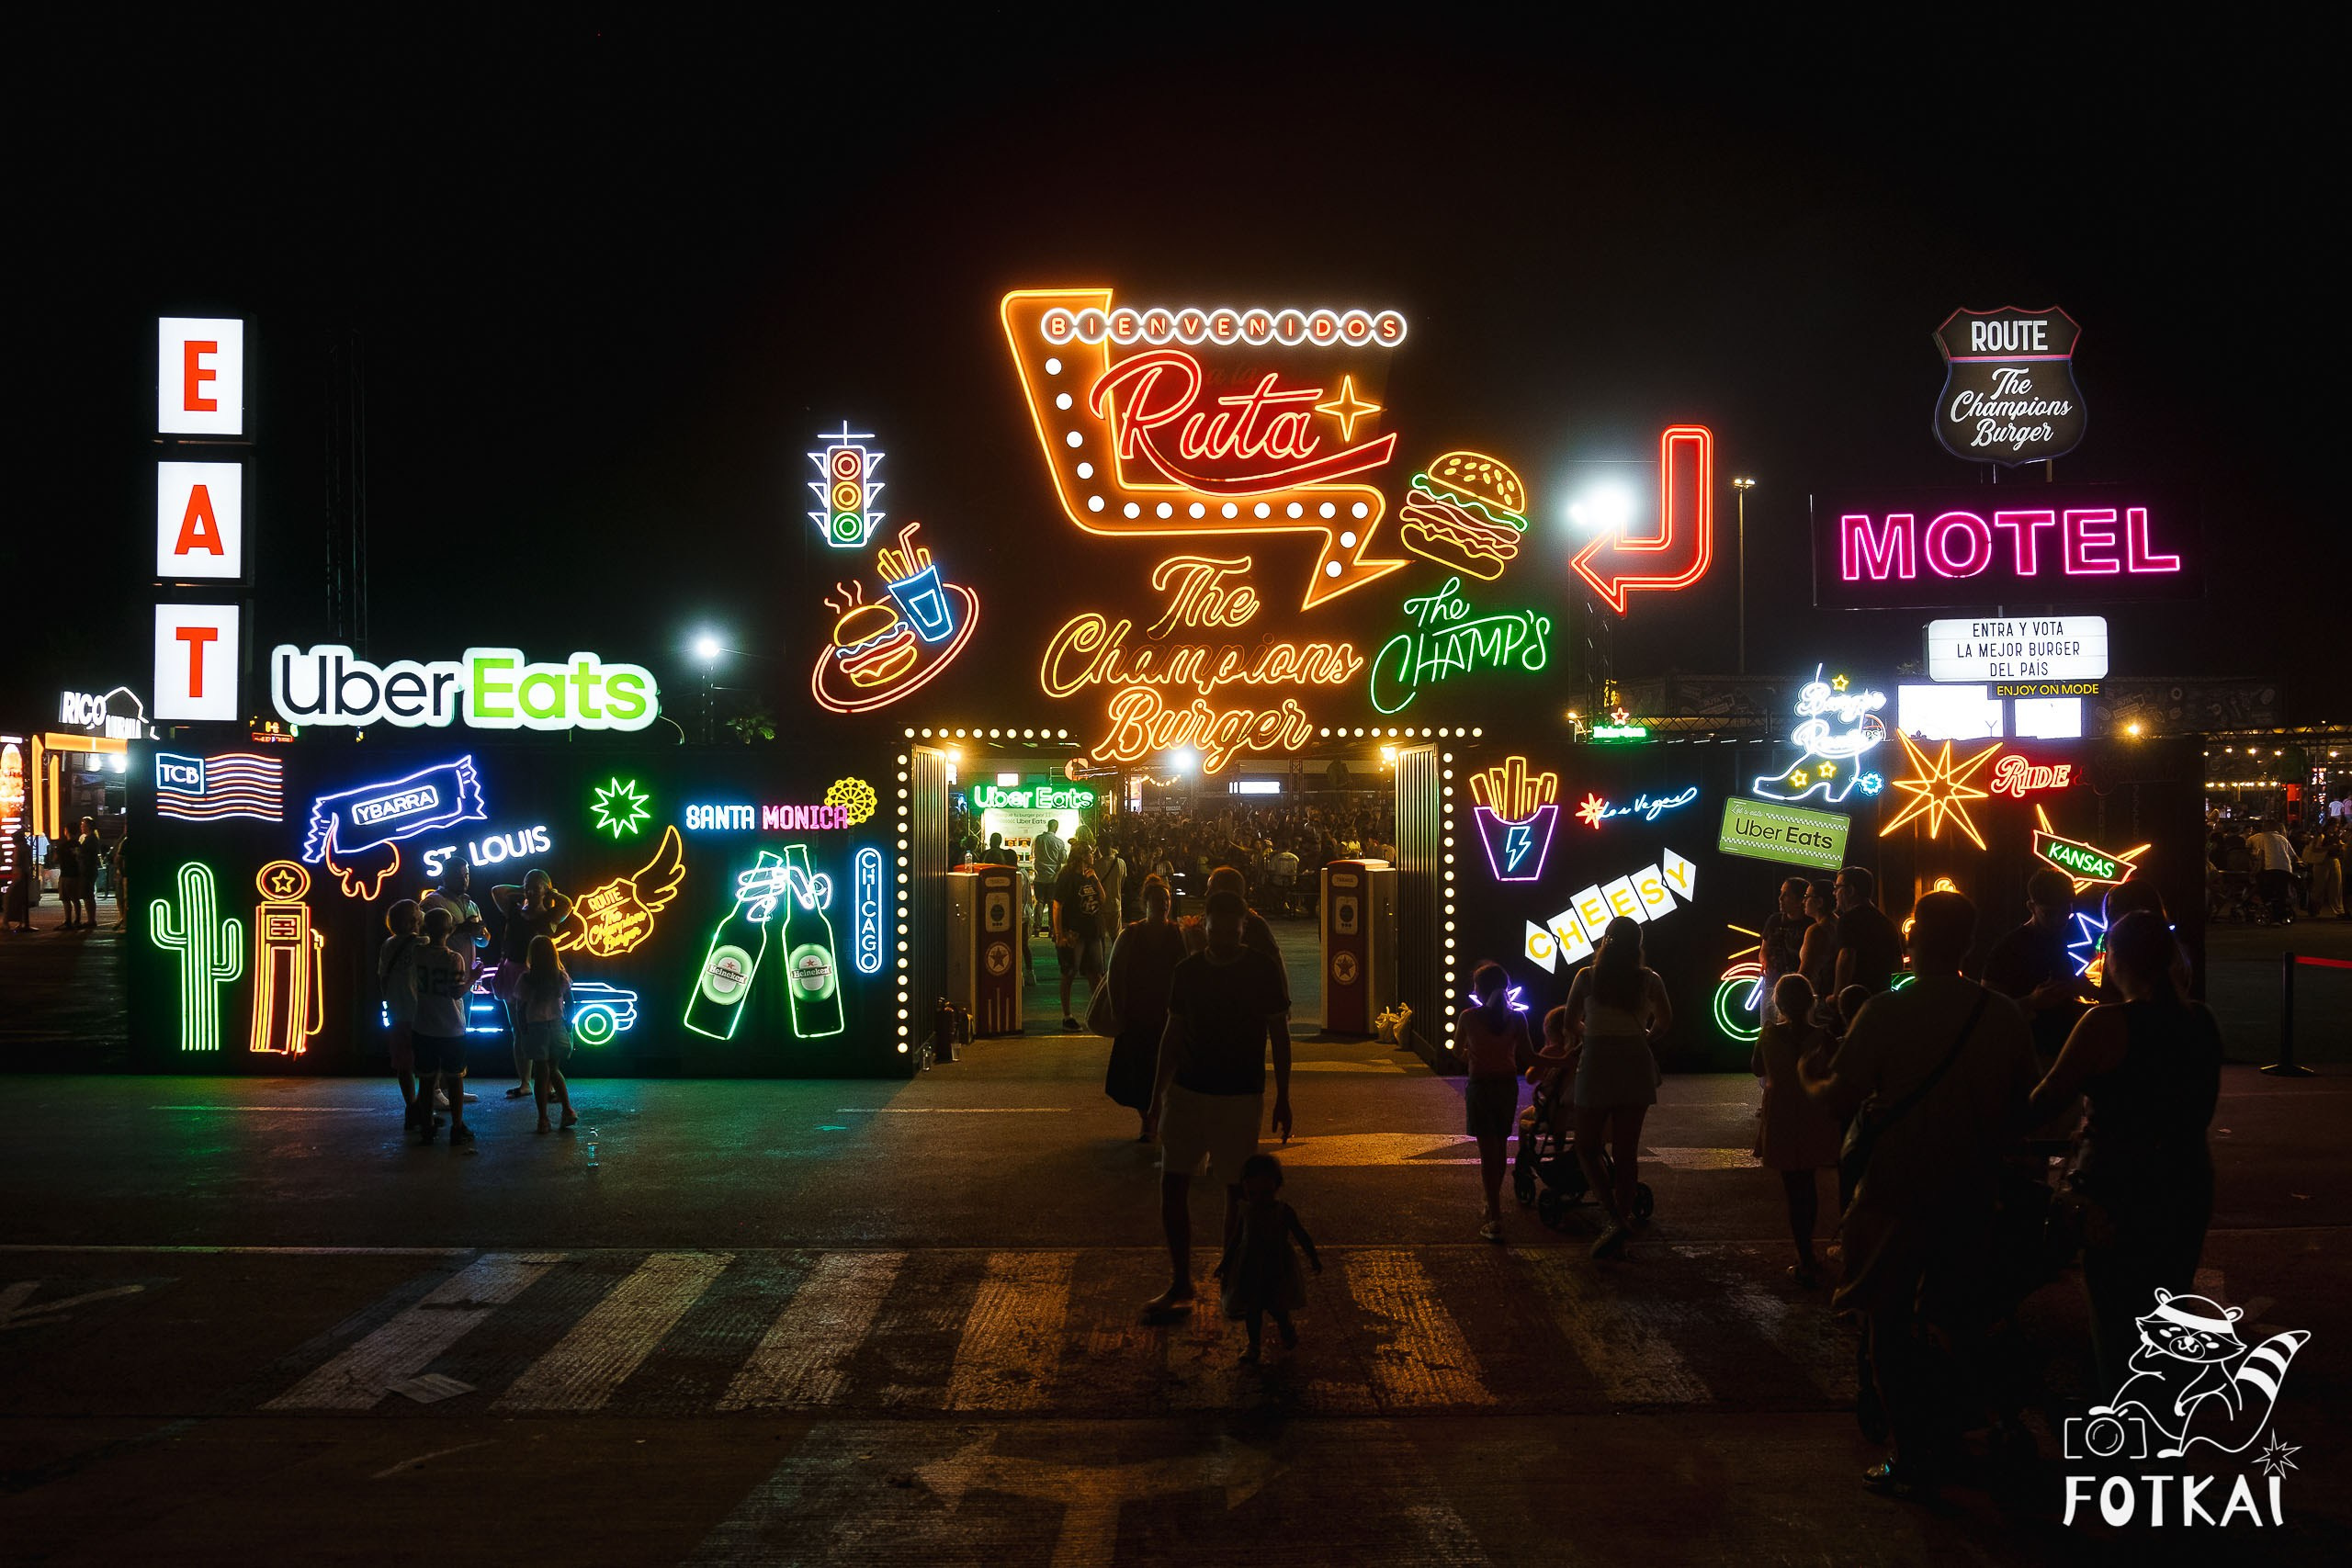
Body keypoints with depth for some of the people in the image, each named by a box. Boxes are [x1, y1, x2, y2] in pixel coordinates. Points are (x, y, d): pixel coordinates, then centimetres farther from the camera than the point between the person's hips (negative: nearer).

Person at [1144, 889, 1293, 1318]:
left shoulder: (1263, 970, -5)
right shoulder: (1188, 971, 3)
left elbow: (1279, 1035, 1)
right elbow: (1173, 1033, 11)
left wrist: (1283, 1098, -1)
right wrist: (1157, 1093, 10)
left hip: (1241, 1095, -3)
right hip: (1188, 1090, 3)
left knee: (1237, 1189, 3)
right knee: (1173, 1183, -1)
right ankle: (1180, 1283, 10)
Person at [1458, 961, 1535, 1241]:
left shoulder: (1469, 1017, -10)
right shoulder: (1517, 1019, -4)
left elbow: (1459, 1051, 5)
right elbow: (1529, 1059, -6)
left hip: (1480, 1086, -3)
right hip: (1508, 1086, 3)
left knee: (1488, 1152, -4)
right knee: (1500, 1149, 18)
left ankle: (1495, 1220, -11)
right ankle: (1493, 1206, 33)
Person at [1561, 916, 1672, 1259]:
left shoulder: (1587, 977, -3)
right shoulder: (1649, 980, 1)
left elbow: (1571, 1023, 7)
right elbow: (1665, 1021, 11)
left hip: (1596, 1064, -2)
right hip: (1636, 1066, 2)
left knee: (1587, 1148, 10)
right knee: (1626, 1153, 9)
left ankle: (1617, 1220, -10)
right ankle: (1619, 1238, 11)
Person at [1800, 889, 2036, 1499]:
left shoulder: (1886, 1012, -17)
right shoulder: (2005, 1015, -4)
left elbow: (1839, 1099, -15)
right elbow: (2023, 1109, 5)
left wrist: (1806, 1076, 6)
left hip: (1897, 1196, -4)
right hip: (1972, 1197, 4)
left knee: (1889, 1329, 8)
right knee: (1956, 1320, 22)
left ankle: (1913, 1464, 10)